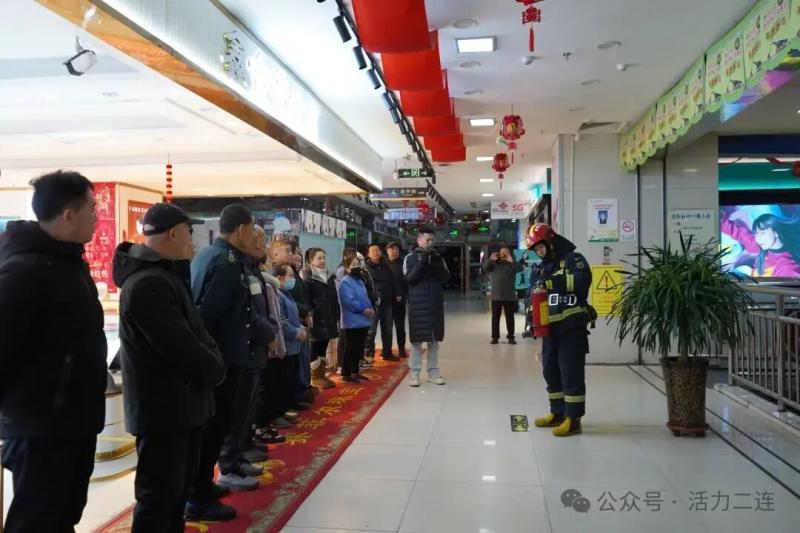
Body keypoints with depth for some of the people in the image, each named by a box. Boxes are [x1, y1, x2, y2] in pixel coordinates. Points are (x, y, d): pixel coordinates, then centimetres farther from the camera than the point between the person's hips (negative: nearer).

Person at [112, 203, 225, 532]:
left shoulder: (163, 274, 12)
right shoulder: (148, 284, -23)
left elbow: (192, 328, 15)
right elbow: (180, 345, -24)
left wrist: (210, 363, -3)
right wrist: (215, 371, -10)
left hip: (180, 402, 10)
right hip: (163, 409, -10)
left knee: (178, 489, 21)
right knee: (160, 496, 1)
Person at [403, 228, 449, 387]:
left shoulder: (437, 257, 8)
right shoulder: (410, 258, -1)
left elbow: (446, 278, 0)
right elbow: (409, 279, -12)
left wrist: (438, 263, -15)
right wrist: (421, 263, -21)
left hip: (435, 304, 3)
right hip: (417, 304, -3)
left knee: (434, 340, 8)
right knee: (416, 340, 0)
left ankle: (433, 373, 16)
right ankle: (414, 374, 7)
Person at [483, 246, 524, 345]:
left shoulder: (512, 264, 3)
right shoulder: (493, 264, 6)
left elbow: (521, 269, -14)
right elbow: (484, 267, -9)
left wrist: (512, 261, -29)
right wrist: (490, 259, -27)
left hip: (509, 297, -1)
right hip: (496, 296, 1)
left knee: (510, 318, 4)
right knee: (495, 318, 4)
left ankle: (511, 337, 11)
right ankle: (495, 337, 10)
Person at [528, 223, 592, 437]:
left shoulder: (573, 259, -4)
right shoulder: (543, 268, 18)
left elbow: (582, 280, -22)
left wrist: (552, 282, -23)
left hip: (572, 327, -8)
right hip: (550, 328, 8)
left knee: (571, 372, -4)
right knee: (550, 370, 12)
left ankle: (573, 418, 2)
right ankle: (558, 412, 24)